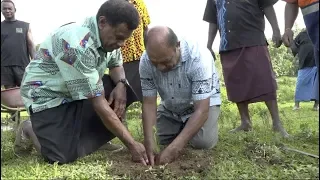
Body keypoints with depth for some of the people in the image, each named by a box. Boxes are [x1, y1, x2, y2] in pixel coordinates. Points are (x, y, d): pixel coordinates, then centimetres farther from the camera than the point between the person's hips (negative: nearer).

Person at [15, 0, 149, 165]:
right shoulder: (77, 45, -34)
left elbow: (116, 64, 8)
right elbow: (98, 102, -33)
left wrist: (120, 84, -18)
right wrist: (131, 144, -30)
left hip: (79, 92, 8)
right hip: (48, 95, -8)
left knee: (126, 89, -7)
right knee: (64, 157, -21)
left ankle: (89, 133, 6)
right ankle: (30, 129, 9)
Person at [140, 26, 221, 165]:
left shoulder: (199, 57, -38)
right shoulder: (145, 61, -26)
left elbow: (201, 110, -37)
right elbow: (149, 103, -19)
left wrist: (175, 147, -45)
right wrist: (149, 142, -33)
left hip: (203, 102, -4)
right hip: (170, 107, 4)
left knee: (202, 142, -23)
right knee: (164, 141, -3)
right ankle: (185, 127, 26)